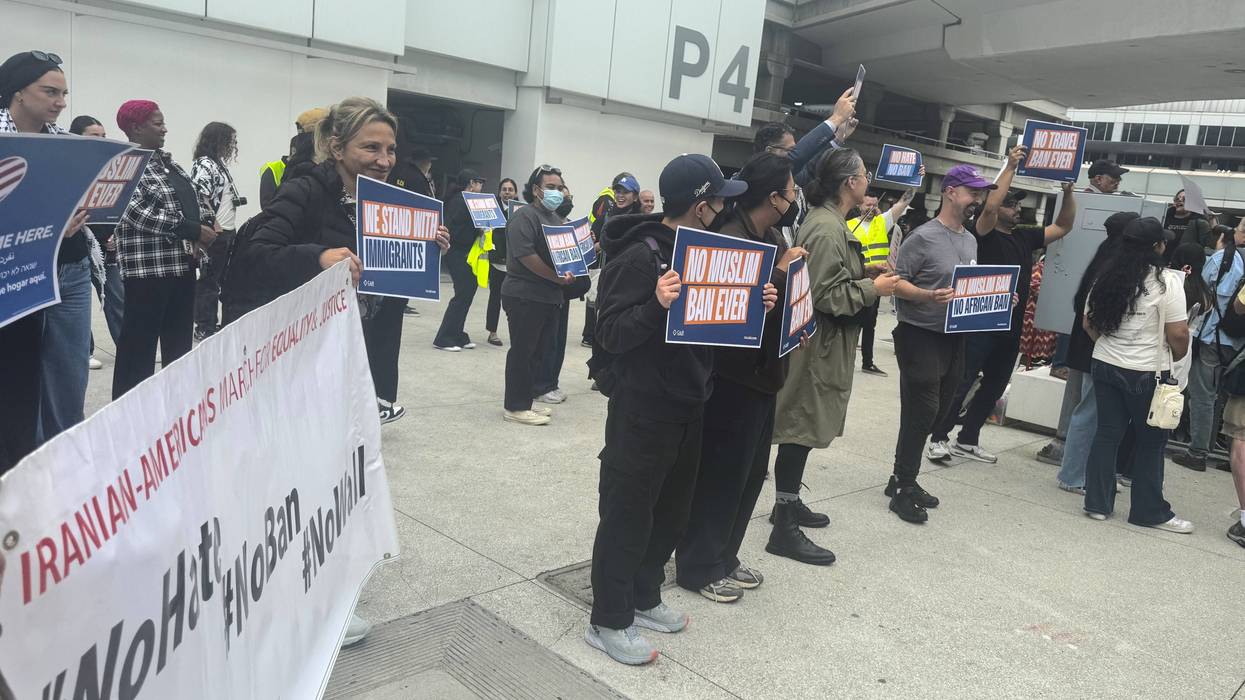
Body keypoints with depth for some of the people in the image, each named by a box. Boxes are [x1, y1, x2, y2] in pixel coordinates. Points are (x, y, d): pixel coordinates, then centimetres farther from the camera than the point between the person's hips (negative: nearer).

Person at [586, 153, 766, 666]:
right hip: (643, 408, -9)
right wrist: (657, 304, -37)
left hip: (688, 403, 9)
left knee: (671, 509, 18)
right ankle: (608, 621, 16)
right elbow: (610, 334, -21)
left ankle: (643, 598, 35)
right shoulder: (640, 256, -18)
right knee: (627, 513, 2)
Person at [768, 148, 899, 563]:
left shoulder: (828, 221, 14)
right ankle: (785, 530, 1)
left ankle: (788, 503, 32)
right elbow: (826, 296, -24)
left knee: (803, 428, 18)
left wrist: (864, 272, 12)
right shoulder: (827, 229, -20)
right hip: (817, 344, -11)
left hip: (821, 343, 11)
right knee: (801, 430, -6)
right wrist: (872, 288, -13)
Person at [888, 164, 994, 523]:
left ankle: (903, 479, 25)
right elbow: (897, 282, -15)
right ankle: (904, 489, 6)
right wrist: (929, 296, -30)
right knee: (921, 411, -7)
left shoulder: (970, 240, 13)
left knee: (938, 411, 12)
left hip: (954, 337, 8)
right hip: (920, 336, -8)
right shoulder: (923, 237, -12)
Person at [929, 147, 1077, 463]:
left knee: (994, 387, 12)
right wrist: (1010, 167, -19)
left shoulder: (1026, 236, 13)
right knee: (962, 384, -4)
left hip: (1011, 327, 7)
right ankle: (939, 438, 5)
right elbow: (990, 205, -24)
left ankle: (967, 440, 22)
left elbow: (1063, 227, 18)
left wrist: (1068, 192, 4)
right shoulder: (985, 233, -6)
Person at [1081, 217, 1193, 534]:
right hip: (1147, 373, -5)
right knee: (1150, 441, 7)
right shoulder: (1166, 280, -12)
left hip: (1105, 365, 5)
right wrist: (1176, 357, 4)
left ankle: (1098, 503, 15)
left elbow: (1088, 323, 10)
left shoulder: (1107, 276, 5)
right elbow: (1178, 333, -14)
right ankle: (1150, 511, 16)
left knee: (1107, 434, 10)